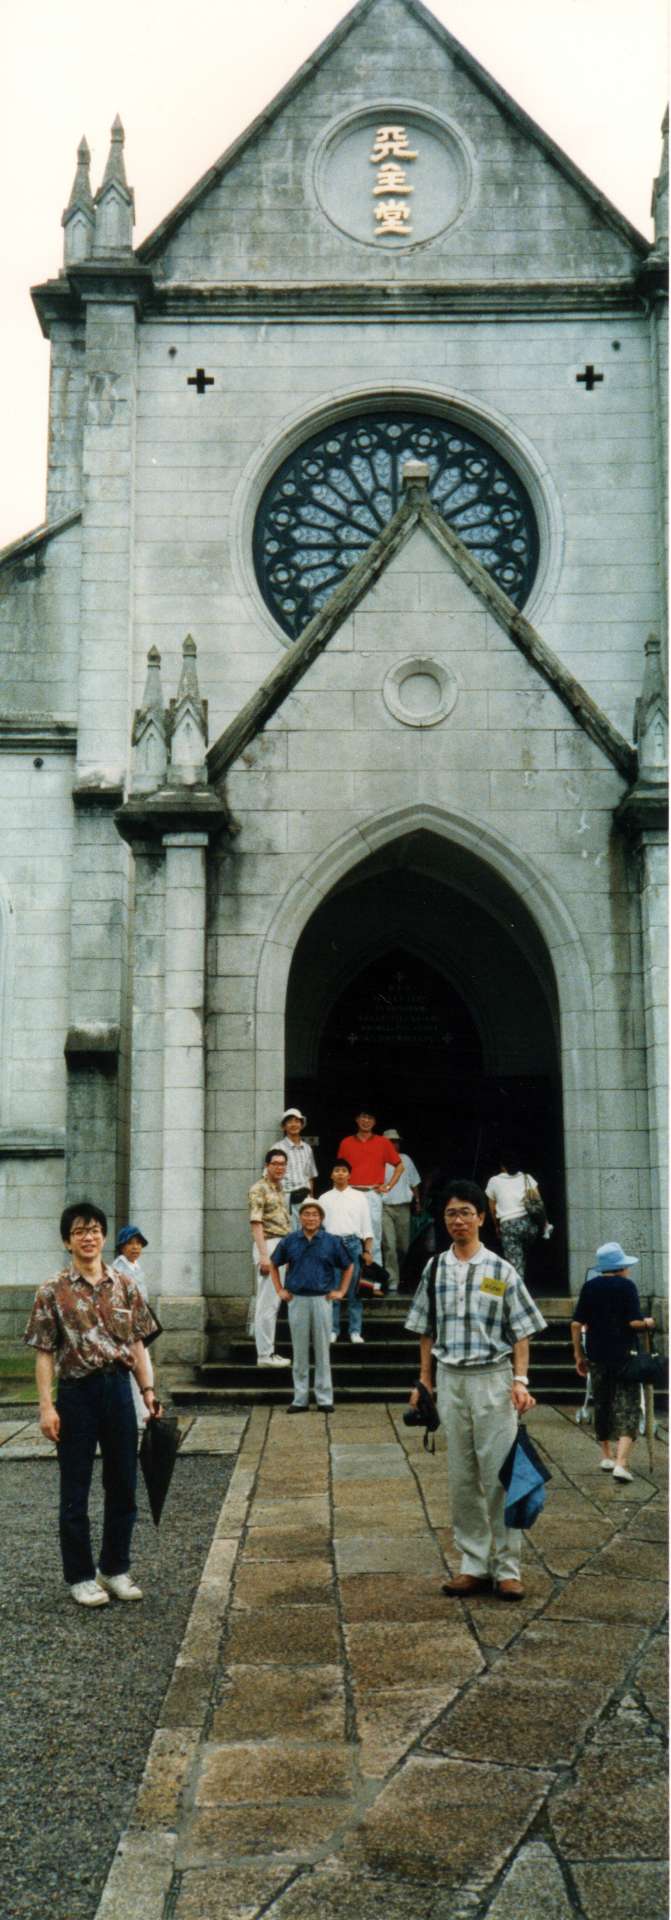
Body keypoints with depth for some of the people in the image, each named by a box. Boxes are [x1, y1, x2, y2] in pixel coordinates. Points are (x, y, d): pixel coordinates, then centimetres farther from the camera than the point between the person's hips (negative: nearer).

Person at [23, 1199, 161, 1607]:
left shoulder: (124, 1286, 4)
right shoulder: (53, 1292, -5)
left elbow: (136, 1343, 8)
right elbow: (44, 1353, -5)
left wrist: (148, 1389, 2)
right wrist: (47, 1405, -11)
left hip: (118, 1388, 3)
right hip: (77, 1391, -3)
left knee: (123, 1485, 11)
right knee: (76, 1490, 6)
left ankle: (116, 1568, 26)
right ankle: (80, 1576, 19)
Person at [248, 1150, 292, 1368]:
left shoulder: (280, 1189, 18)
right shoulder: (259, 1189, -9)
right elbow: (256, 1223, -15)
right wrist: (264, 1255, -21)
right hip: (268, 1246, -9)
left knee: (273, 1302, 12)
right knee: (267, 1302, -7)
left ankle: (269, 1351, 17)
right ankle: (264, 1354, -3)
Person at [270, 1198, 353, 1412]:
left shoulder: (332, 1241, 0)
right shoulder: (289, 1241, 3)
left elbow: (348, 1267, 12)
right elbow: (274, 1265, 17)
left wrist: (341, 1291, 5)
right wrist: (280, 1290, 9)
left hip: (321, 1300, -1)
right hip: (297, 1300, 1)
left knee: (323, 1351, 4)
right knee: (299, 1352, 7)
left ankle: (324, 1398, 12)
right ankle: (300, 1399, 14)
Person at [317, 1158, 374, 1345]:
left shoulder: (359, 1197, 10)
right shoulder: (324, 1198, 12)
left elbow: (366, 1226, 8)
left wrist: (368, 1250, 0)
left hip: (353, 1243, 0)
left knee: (354, 1290, 0)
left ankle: (355, 1331, 4)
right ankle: (332, 1330, 7)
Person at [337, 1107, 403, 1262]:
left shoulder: (383, 1142, 7)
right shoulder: (346, 1143, 10)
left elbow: (399, 1165, 13)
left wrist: (389, 1186, 5)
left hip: (373, 1194, -1)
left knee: (374, 1237, -2)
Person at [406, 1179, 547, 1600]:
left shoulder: (501, 1271, -3)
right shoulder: (435, 1269, 5)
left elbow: (521, 1333, -2)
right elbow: (427, 1331, 11)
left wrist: (520, 1381, -12)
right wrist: (424, 1381, 8)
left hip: (493, 1379, -3)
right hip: (450, 1379, 3)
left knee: (499, 1474, -1)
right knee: (462, 1477, 9)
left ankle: (507, 1568, 9)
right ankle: (475, 1565, 18)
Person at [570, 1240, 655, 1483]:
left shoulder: (589, 1287, 4)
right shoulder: (626, 1286, -8)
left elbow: (576, 1324, 2)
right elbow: (634, 1322, -15)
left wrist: (578, 1354, 9)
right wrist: (647, 1323, 6)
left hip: (597, 1355, 4)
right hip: (624, 1354, -4)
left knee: (602, 1404, 19)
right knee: (627, 1408, -2)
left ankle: (606, 1457, 28)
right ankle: (621, 1463, -15)